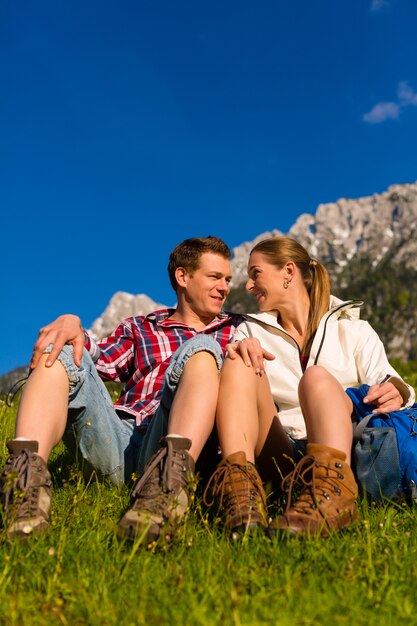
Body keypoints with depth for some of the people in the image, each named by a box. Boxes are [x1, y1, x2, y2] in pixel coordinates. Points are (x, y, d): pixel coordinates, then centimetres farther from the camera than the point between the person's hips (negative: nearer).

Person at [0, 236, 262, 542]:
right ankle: (28, 470, -34)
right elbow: (100, 359, 8)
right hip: (118, 443, 2)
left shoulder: (234, 330, 26)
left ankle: (172, 469, -46)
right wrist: (72, 324, -13)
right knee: (61, 350, -10)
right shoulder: (140, 328, 26)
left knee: (201, 349, -21)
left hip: (178, 441, -2)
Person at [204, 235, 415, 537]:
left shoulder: (353, 329, 14)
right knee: (240, 364, -19)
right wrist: (237, 351, -13)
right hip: (277, 455, 2)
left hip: (339, 447, -1)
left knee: (317, 377, -29)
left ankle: (332, 491, -53)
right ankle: (240, 485, -40)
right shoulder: (251, 331, 20)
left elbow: (387, 384, 4)